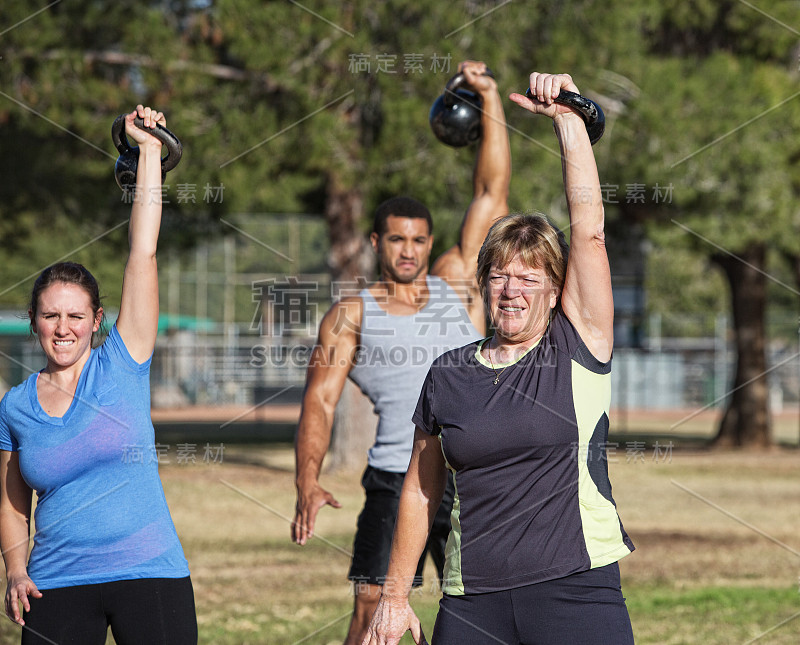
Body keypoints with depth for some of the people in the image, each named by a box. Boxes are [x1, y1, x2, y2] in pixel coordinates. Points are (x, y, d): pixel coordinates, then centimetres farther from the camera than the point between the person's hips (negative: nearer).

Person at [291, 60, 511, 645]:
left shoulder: (457, 283, 13)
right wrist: (308, 484, -12)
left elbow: (492, 191, 9)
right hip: (395, 480, -1)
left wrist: (489, 97, 2)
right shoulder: (350, 316, 9)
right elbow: (319, 403, 2)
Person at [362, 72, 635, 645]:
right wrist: (395, 595, 15)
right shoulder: (448, 374, 11)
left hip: (577, 591, -2)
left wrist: (566, 117, -6)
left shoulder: (577, 351, 3)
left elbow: (589, 228, -5)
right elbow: (421, 489, 16)